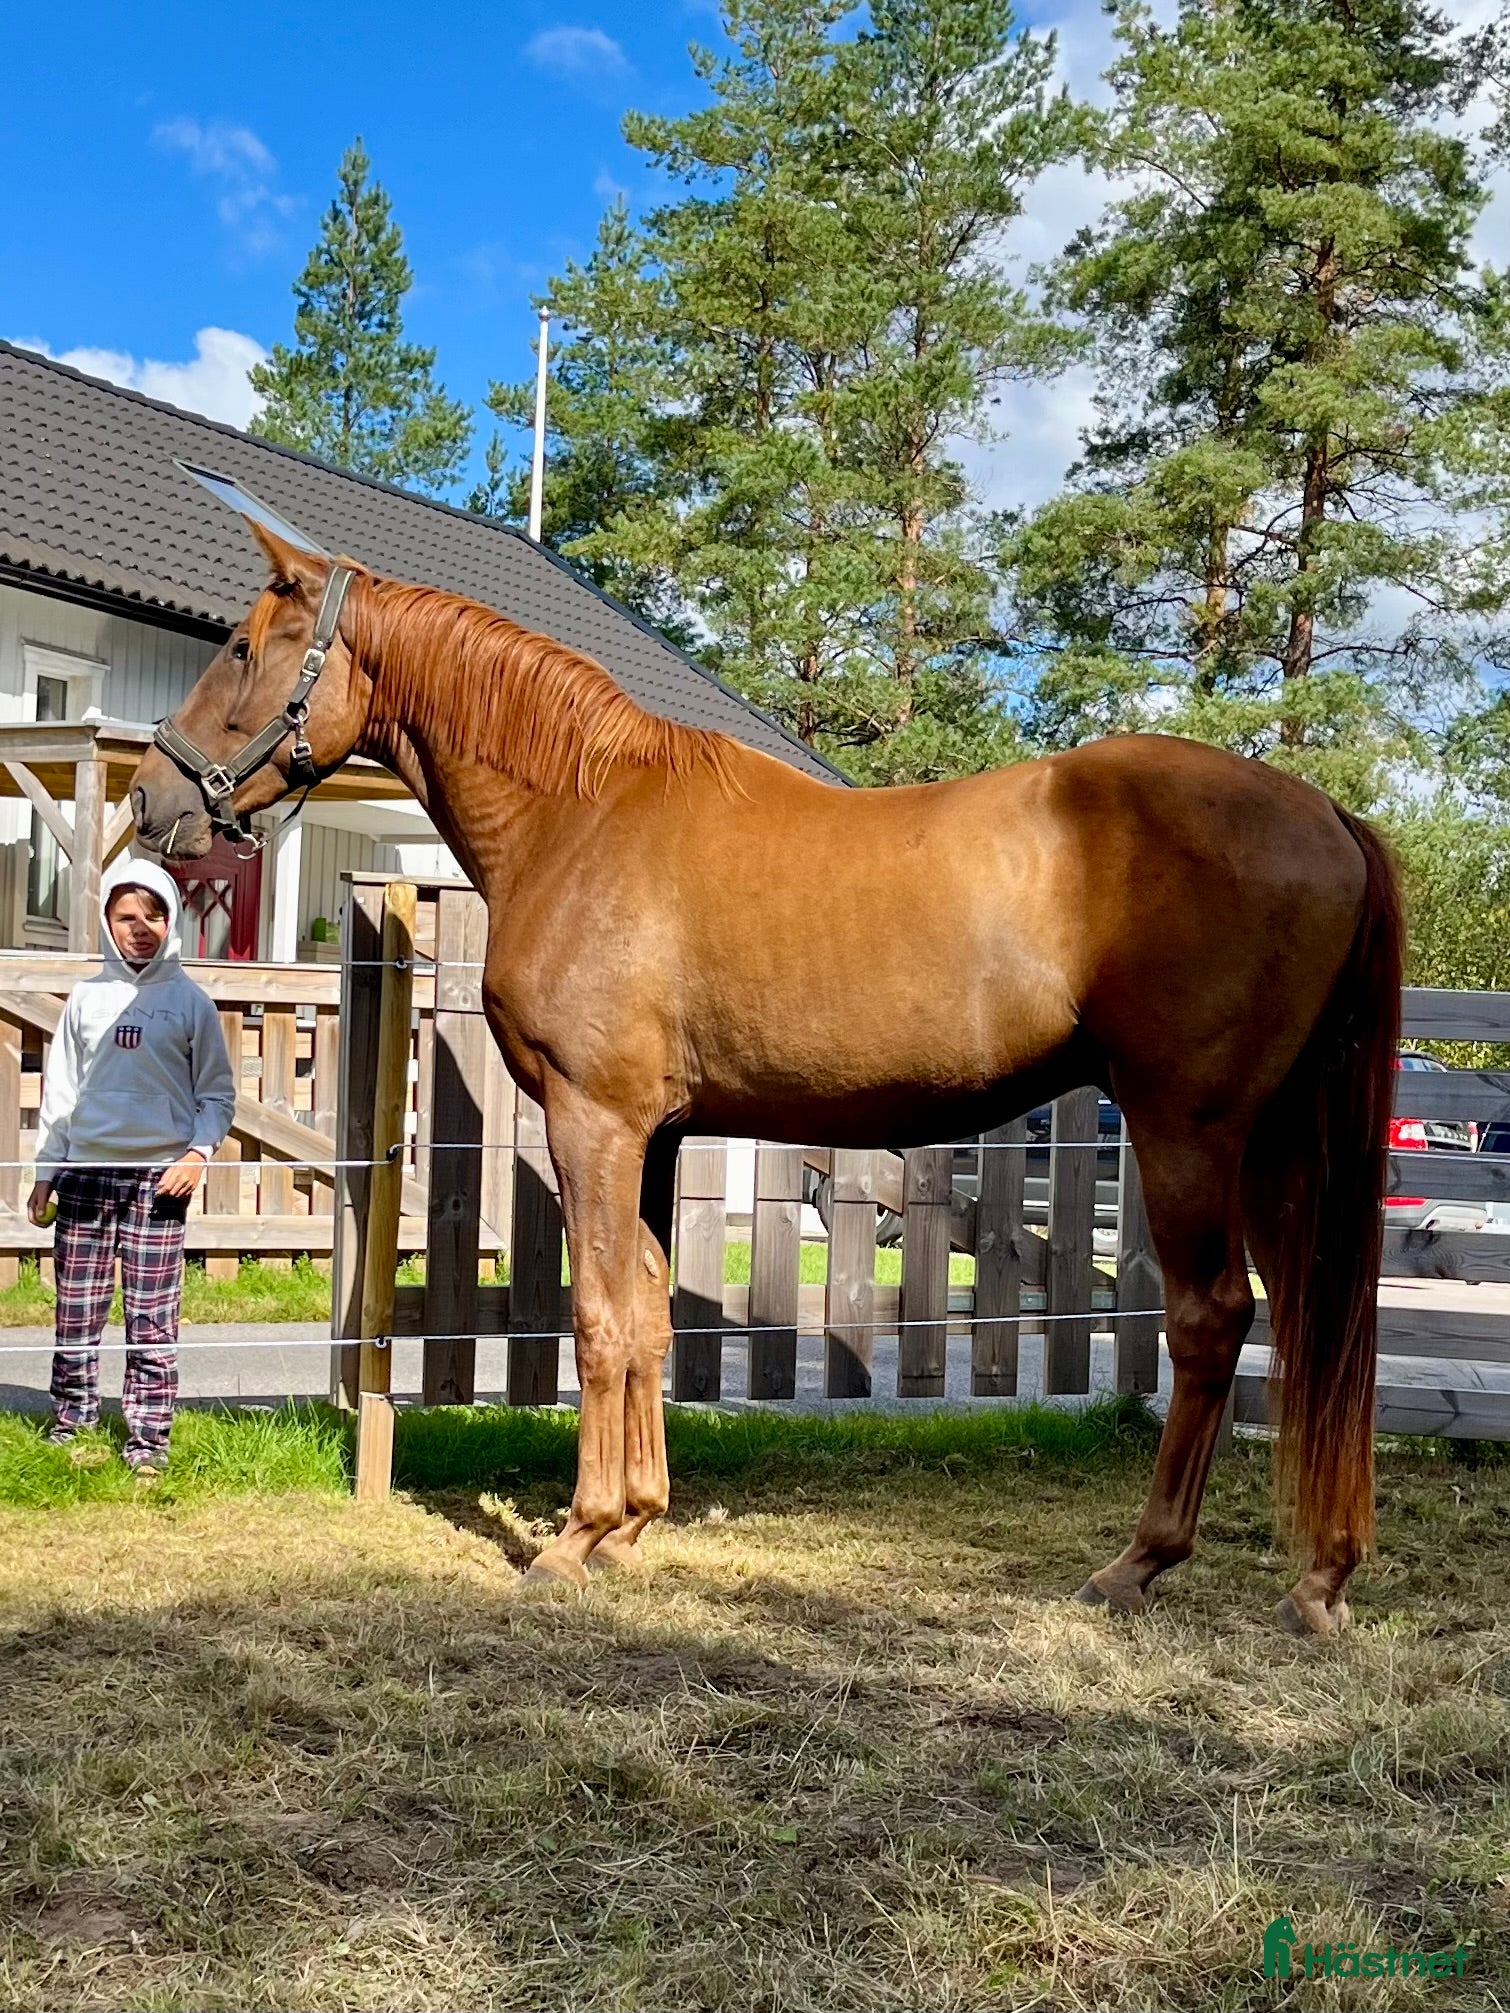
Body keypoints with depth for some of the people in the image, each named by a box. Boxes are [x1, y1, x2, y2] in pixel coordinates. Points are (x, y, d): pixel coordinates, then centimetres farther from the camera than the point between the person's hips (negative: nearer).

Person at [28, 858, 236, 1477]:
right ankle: (70, 1424, 20)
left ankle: (148, 1437, 5)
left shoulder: (189, 1002, 2)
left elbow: (217, 1094, 6)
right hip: (86, 1172, 2)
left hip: (159, 1177, -2)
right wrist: (45, 1173, 9)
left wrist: (199, 1152, -9)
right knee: (76, 1311, 6)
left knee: (153, 1319, -1)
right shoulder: (86, 1000, 9)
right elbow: (59, 1090, 12)